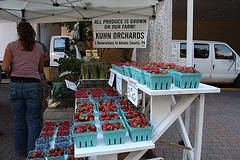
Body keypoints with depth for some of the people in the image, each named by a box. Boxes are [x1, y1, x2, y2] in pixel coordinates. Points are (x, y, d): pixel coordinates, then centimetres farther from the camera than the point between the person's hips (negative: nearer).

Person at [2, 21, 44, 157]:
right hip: (33, 86, -1)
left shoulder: (11, 46, 2)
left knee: (19, 120, 15)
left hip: (15, 86, 1)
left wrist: (10, 72, 18)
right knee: (34, 120, 9)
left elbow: (4, 67, -3)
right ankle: (32, 151, 17)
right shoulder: (39, 47, 5)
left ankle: (21, 150, 30)